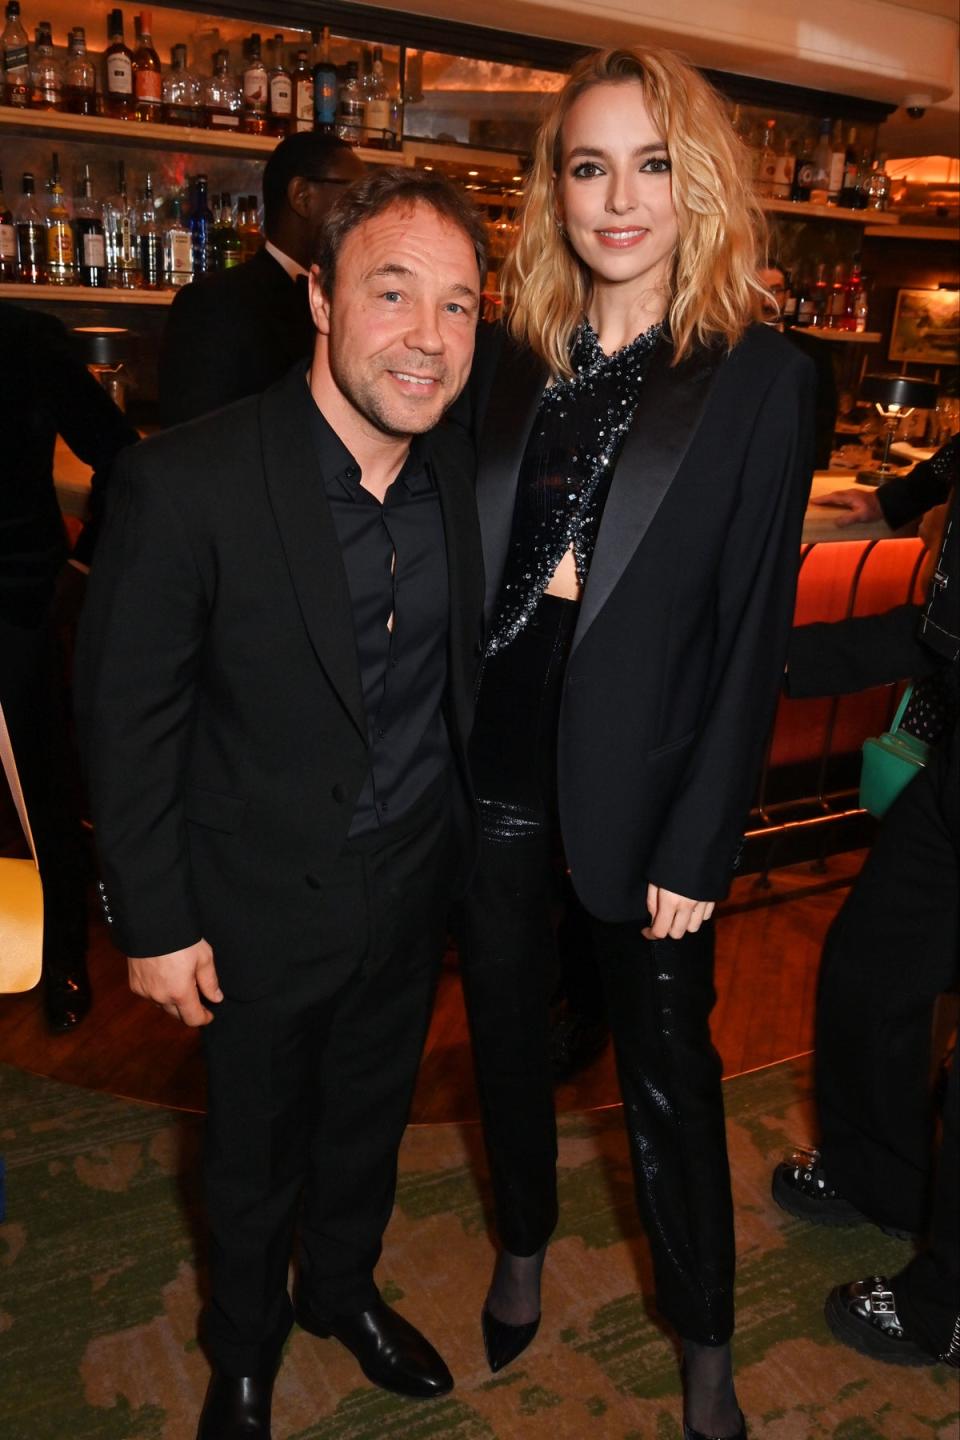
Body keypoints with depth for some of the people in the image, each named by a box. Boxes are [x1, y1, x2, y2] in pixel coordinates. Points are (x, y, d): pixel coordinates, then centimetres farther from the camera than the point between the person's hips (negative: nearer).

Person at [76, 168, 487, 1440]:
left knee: (369, 1120, 27)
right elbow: (127, 719, -16)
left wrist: (466, 845, 5)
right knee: (256, 1154, 21)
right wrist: (157, 923, -11)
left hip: (416, 891, 5)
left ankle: (343, 1287, 57)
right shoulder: (187, 484, -23)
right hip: (266, 907, -4)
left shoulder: (458, 478, -5)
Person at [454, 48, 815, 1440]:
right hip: (494, 768, 4)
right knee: (508, 1029, 20)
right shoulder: (508, 361, 3)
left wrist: (697, 848, -11)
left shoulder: (760, 377, -7)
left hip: (639, 784, -3)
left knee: (669, 1074, 12)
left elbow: (755, 631, -9)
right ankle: (523, 1248, 48)